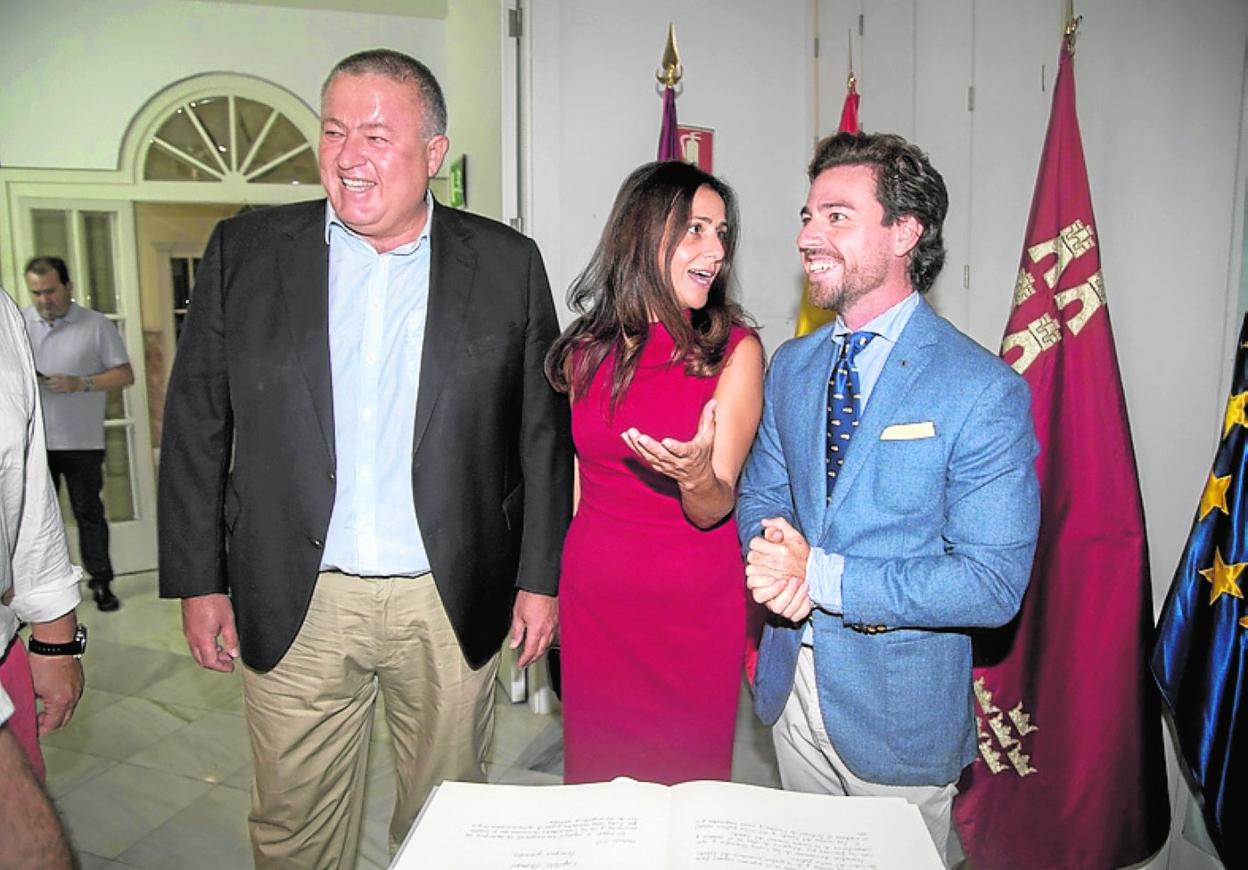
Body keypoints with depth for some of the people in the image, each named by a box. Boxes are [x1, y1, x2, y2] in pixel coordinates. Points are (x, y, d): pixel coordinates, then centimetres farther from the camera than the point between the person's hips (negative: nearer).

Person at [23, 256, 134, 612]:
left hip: (82, 442, -2)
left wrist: (80, 384, -18)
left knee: (89, 512, 7)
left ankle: (101, 582, 16)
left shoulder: (97, 325, -1)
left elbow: (125, 374, -4)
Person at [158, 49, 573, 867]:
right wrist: (198, 580, 2)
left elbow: (543, 432, 1)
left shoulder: (507, 264, -1)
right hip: (293, 603, 1)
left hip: (453, 605, 0)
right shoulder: (246, 250, 1)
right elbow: (196, 422, 4)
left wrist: (541, 577, 0)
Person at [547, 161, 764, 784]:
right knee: (594, 779, 16)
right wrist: (548, 589, 13)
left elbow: (716, 509, -13)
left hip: (696, 609, -2)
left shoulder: (734, 349, -9)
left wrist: (697, 477, -34)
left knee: (689, 787, 13)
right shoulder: (586, 348, 0)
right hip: (593, 601, 3)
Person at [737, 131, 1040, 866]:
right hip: (793, 680, 6)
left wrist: (822, 576, -26)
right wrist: (776, 553, -16)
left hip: (900, 703, -5)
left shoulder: (985, 391, -19)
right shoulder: (792, 366, 2)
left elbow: (994, 585, -21)